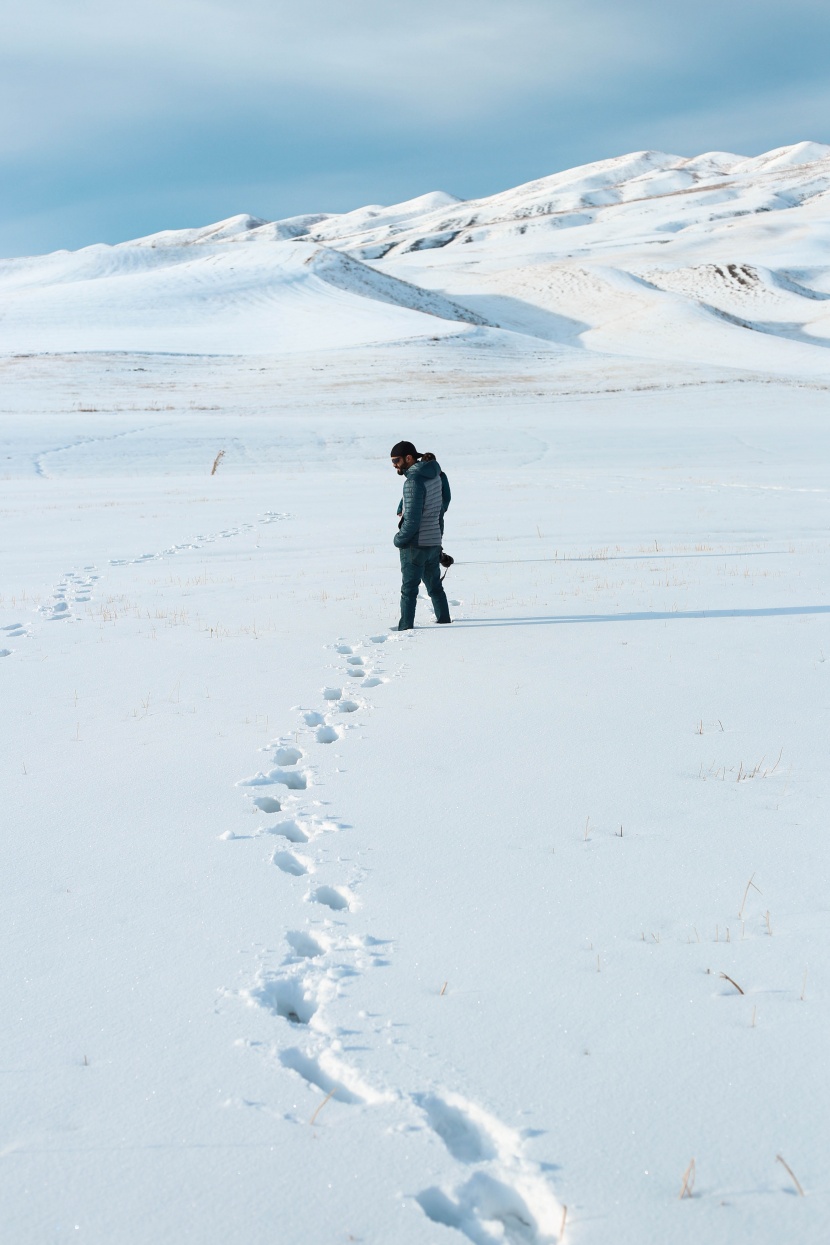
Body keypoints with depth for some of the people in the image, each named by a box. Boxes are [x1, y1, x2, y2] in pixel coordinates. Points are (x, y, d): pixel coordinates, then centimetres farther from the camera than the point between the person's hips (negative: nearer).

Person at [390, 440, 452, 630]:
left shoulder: (414, 481, -21)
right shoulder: (435, 474, 5)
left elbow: (412, 519, -22)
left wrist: (399, 539, -9)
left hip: (415, 543, -8)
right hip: (434, 540, 8)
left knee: (409, 588, 0)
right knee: (434, 584, 21)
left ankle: (406, 627, 2)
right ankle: (444, 618, 30)